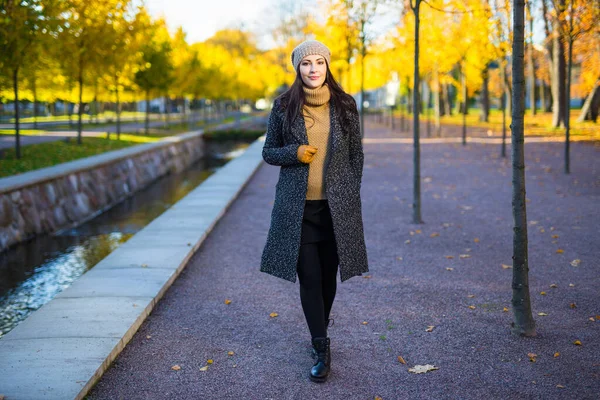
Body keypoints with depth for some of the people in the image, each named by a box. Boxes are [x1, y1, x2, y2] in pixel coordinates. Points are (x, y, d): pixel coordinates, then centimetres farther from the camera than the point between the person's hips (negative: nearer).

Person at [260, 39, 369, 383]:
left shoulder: (345, 105, 2)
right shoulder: (284, 106, 1)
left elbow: (357, 154, 8)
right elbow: (269, 152, 7)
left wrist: (351, 196, 4)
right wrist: (294, 153, -13)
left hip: (337, 206, 1)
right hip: (298, 207, -1)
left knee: (328, 274, 10)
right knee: (309, 277, -2)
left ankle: (320, 329, 35)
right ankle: (322, 349, 7)